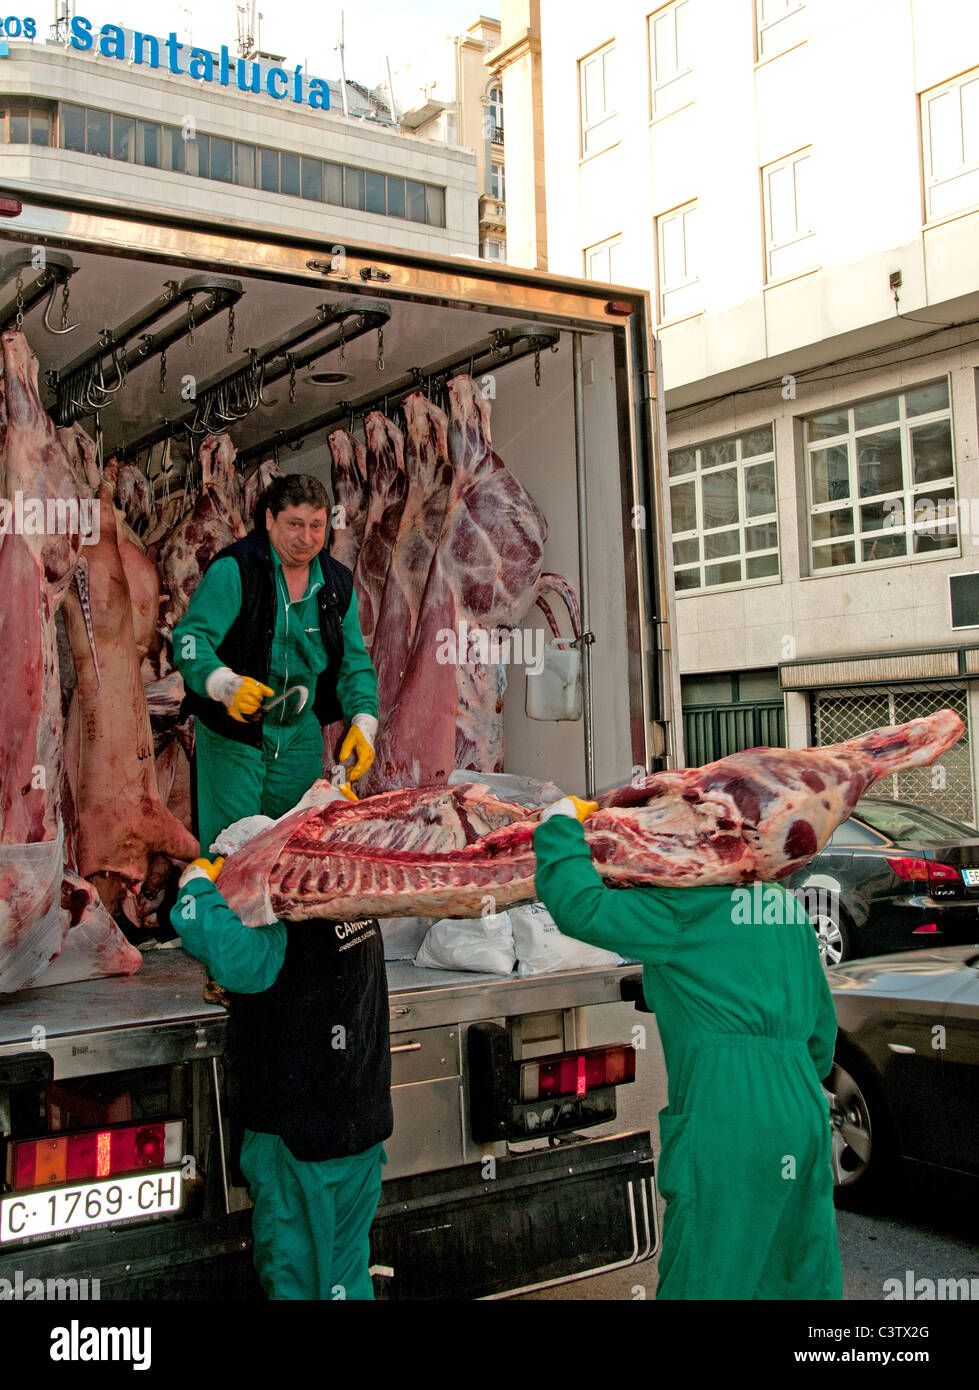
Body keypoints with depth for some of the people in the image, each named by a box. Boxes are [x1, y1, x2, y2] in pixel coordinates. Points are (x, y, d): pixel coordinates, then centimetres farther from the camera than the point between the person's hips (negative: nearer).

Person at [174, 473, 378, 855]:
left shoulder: (337, 583, 6)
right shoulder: (233, 570, -13)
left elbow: (354, 662, 9)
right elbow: (189, 639, -19)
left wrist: (363, 723, -6)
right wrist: (226, 684, -37)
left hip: (301, 735, 5)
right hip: (232, 735, -5)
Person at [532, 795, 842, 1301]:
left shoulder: (683, 913, -6)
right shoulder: (788, 907, 17)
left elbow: (579, 907, -12)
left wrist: (560, 823, 2)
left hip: (724, 1120, -8)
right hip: (803, 1115, 8)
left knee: (704, 1281, 1)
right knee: (805, 1281, 15)